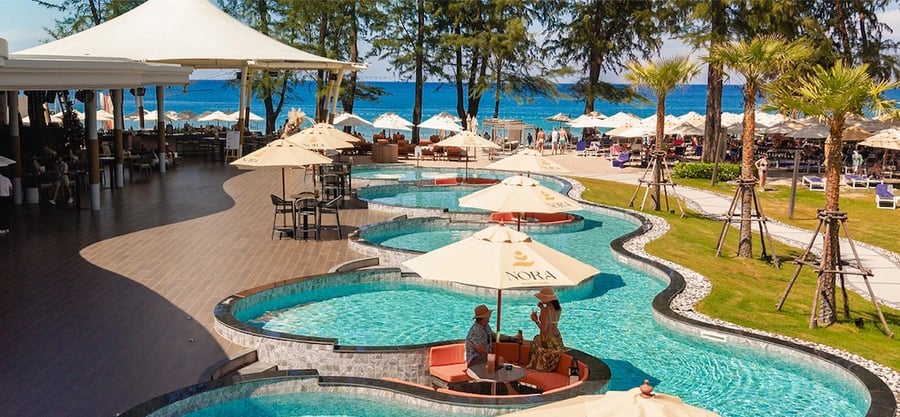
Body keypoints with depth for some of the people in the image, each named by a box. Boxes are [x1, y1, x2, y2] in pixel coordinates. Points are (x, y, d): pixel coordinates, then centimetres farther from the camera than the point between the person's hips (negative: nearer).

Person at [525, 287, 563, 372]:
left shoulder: (545, 310, -20)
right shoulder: (559, 309, 4)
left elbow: (544, 329, -23)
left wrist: (535, 320, -9)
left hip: (547, 340, -8)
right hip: (557, 340, 8)